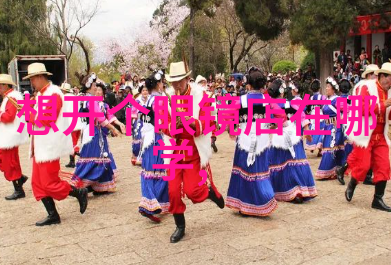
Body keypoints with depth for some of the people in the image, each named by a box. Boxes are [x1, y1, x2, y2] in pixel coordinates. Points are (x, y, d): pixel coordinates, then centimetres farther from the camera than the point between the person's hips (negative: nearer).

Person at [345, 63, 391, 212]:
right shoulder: (366, 87, -9)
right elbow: (360, 108, -22)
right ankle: (350, 187, 24)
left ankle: (378, 200, 10)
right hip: (365, 135, -7)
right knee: (363, 166, -4)